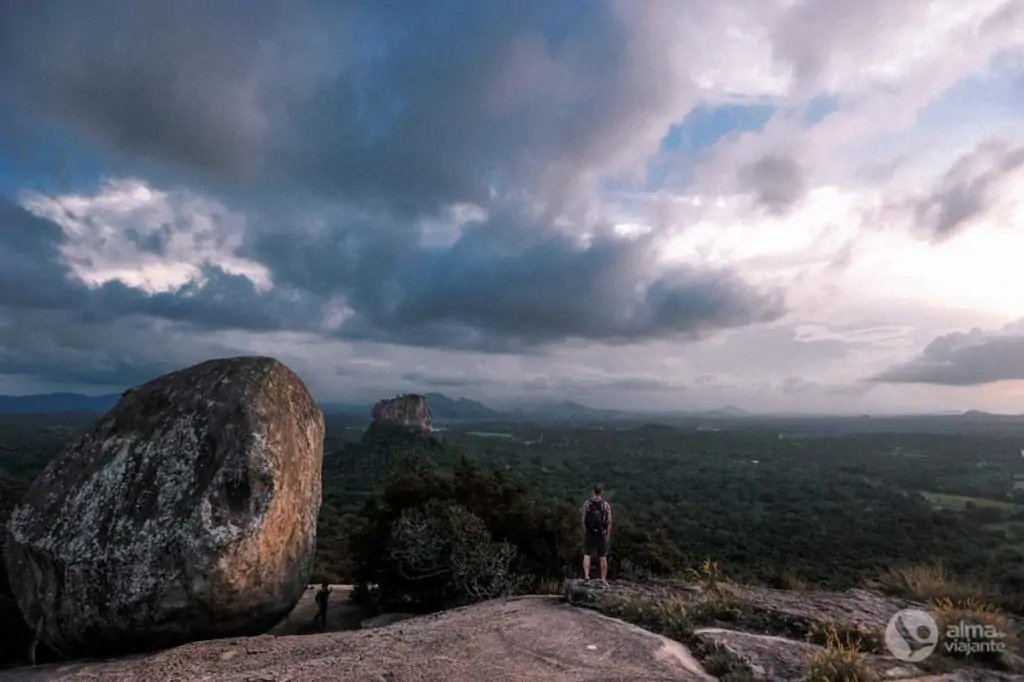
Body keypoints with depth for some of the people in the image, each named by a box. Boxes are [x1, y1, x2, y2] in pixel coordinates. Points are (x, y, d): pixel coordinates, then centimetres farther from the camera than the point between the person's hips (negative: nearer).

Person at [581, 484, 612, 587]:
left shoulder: (587, 503, -4)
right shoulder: (606, 504, -6)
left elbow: (583, 519, -3)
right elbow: (609, 521, -5)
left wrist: (585, 532, 6)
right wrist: (608, 534, 5)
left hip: (589, 533, 0)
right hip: (601, 533, 0)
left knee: (587, 555, 7)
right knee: (603, 557, 9)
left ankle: (586, 577, -2)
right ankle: (603, 580, 14)